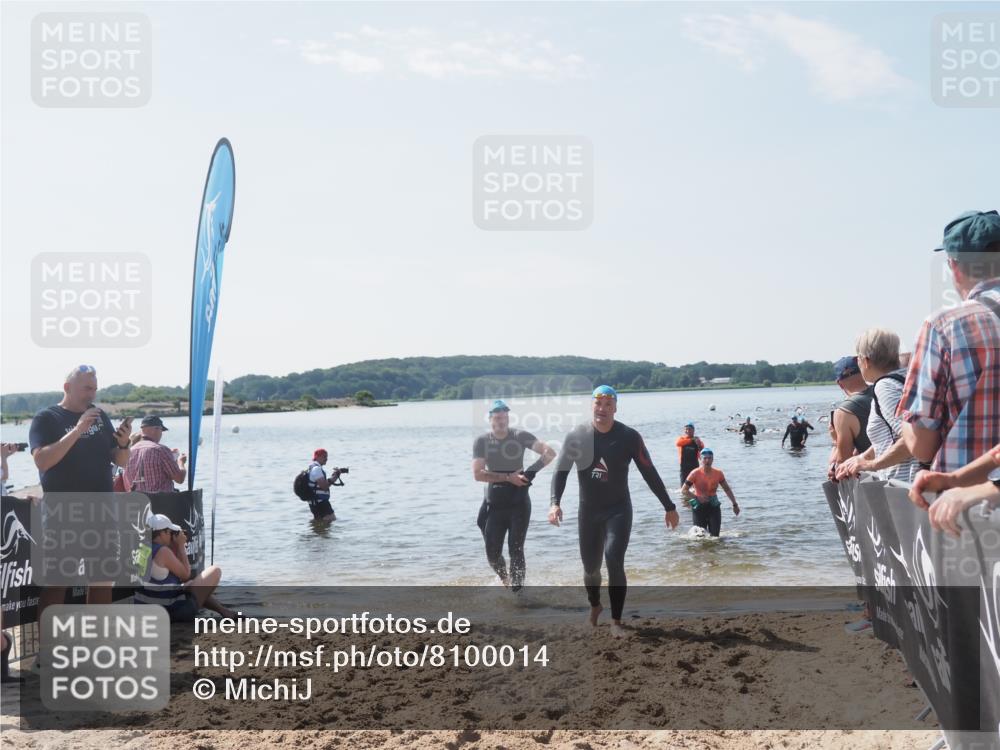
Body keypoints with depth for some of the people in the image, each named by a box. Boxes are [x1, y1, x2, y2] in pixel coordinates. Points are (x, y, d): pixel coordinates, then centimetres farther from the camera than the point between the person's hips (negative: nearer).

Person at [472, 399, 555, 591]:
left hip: (519, 504, -1)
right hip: (494, 505, 1)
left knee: (516, 550, -4)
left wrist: (532, 471, -22)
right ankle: (506, 580, 33)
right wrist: (508, 477, -17)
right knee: (492, 554, 5)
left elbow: (549, 453, -8)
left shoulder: (520, 436, -3)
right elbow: (477, 474, -11)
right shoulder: (481, 441, -2)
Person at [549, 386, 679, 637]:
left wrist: (669, 507, -2)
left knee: (614, 561, -19)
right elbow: (561, 471, -1)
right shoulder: (576, 437, -7)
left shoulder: (629, 437, -10)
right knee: (590, 566, 11)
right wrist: (555, 502, -17)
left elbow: (649, 473, -4)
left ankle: (616, 622, -10)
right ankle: (595, 606, 41)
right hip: (588, 512, 2)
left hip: (619, 510, -2)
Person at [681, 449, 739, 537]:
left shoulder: (718, 473, -2)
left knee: (715, 535, -3)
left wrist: (735, 504, 11)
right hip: (699, 507, -2)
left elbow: (727, 489, 11)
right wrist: (697, 497, -24)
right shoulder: (695, 474, -11)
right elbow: (683, 490, -12)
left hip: (714, 506, 2)